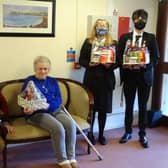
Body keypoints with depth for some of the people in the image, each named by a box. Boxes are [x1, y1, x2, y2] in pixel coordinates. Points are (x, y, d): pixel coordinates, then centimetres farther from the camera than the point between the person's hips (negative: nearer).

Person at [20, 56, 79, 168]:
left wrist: (49, 105, -18)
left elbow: (59, 99, 3)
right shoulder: (29, 81, 3)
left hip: (55, 110, 5)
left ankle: (71, 158, -12)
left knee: (71, 125, -23)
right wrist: (27, 109, -28)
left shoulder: (53, 81, 15)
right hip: (37, 113, -4)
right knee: (58, 128, -30)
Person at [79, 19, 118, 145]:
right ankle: (90, 133, 21)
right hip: (91, 79, 0)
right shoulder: (88, 42, 6)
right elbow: (81, 60, 3)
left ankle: (101, 134, 22)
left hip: (106, 80, 1)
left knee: (104, 108, 6)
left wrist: (110, 65, -16)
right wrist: (89, 64, -15)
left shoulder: (113, 43, 6)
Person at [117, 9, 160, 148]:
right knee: (129, 105, 10)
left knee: (143, 106, 6)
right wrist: (125, 65, -15)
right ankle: (128, 132, 24)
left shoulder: (151, 38, 4)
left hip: (144, 76, -1)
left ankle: (142, 135, 18)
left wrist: (146, 65, -18)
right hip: (129, 76, 1)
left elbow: (156, 58, 0)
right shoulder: (124, 37, 6)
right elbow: (119, 56, 3)